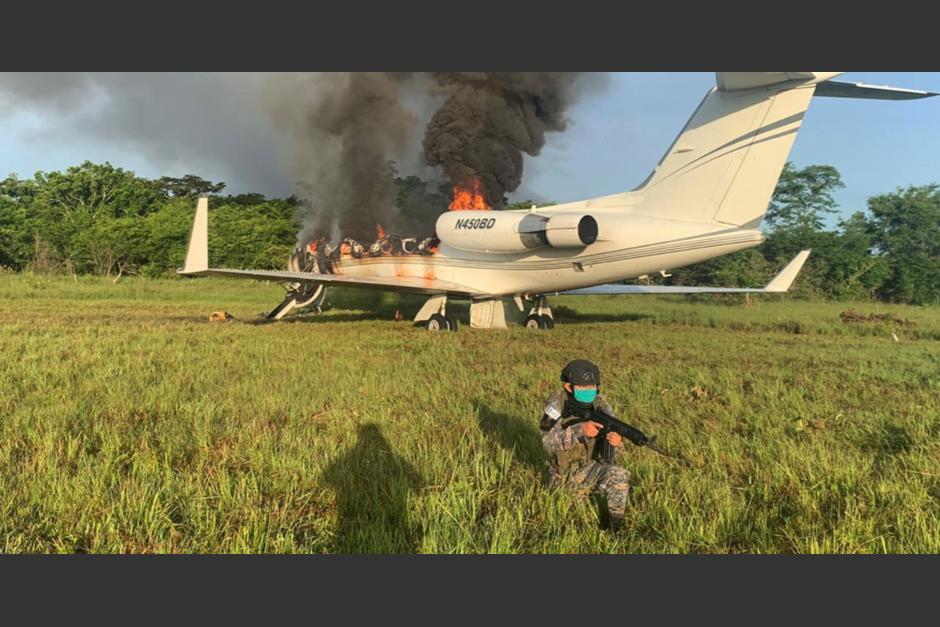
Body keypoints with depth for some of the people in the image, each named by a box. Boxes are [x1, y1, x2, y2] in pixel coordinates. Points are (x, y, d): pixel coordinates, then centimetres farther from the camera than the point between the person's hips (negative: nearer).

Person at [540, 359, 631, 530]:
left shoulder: (601, 406, -10)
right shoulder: (558, 403, -16)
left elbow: (610, 457, -11)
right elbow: (548, 442, -28)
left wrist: (616, 442, -36)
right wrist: (580, 430, -43)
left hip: (591, 467, 0)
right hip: (565, 474, 0)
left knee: (620, 476, -24)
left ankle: (617, 524, -7)